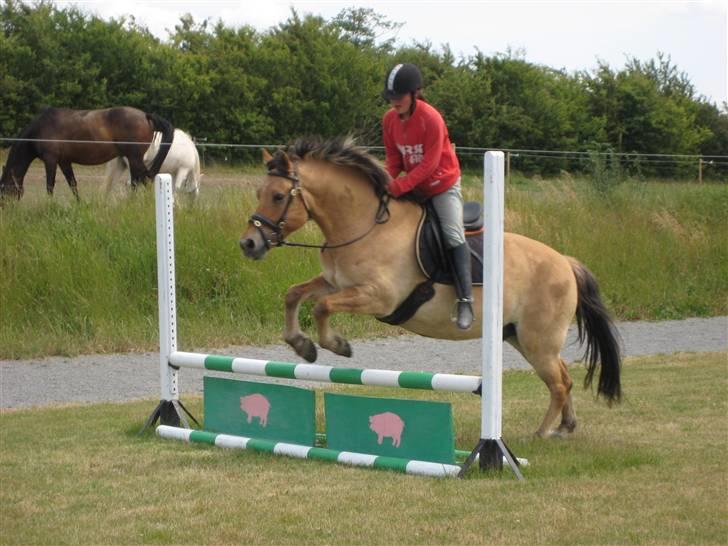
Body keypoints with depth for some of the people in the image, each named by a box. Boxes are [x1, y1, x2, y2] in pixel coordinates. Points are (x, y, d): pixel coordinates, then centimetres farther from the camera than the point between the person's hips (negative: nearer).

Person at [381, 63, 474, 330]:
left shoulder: (431, 119, -25)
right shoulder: (390, 120, -5)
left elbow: (429, 164, -26)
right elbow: (393, 157, 2)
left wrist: (399, 186, -31)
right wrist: (388, 179, -18)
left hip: (443, 185, -7)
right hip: (413, 189, 7)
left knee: (453, 236, -20)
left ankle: (465, 301, -20)